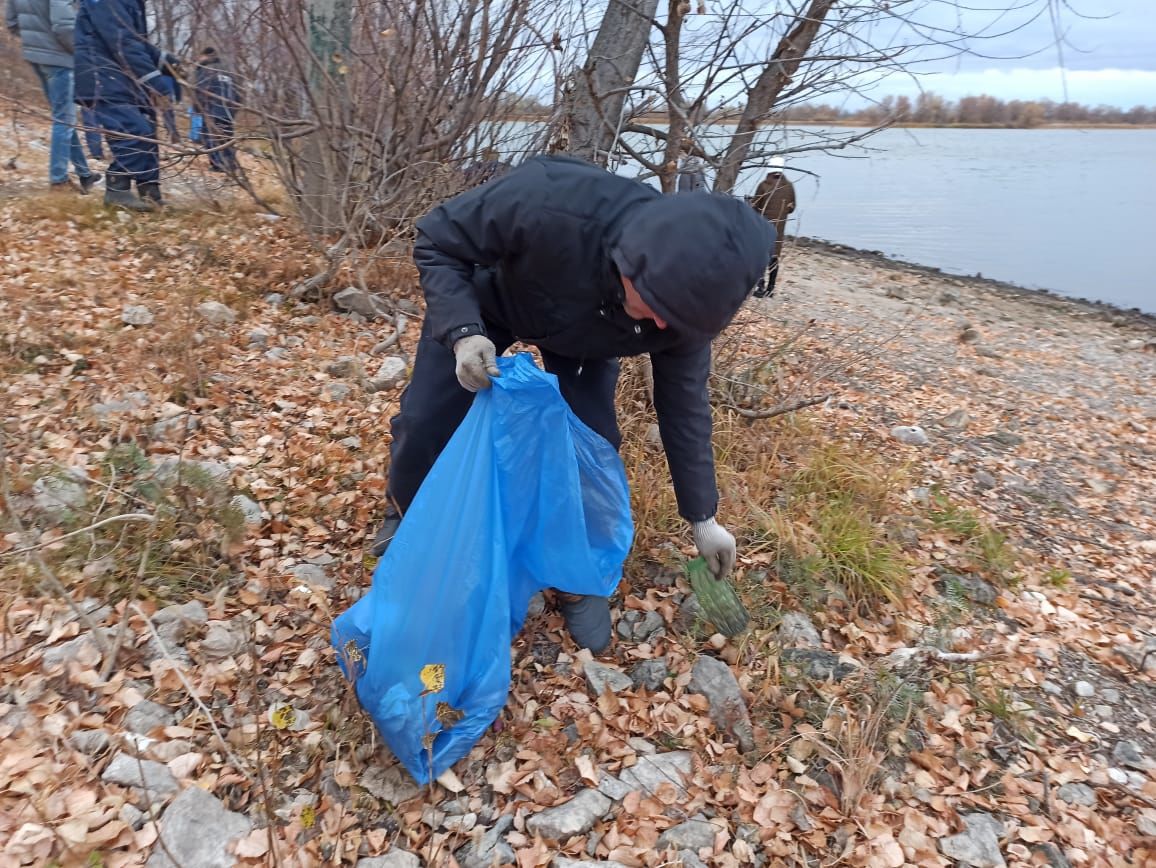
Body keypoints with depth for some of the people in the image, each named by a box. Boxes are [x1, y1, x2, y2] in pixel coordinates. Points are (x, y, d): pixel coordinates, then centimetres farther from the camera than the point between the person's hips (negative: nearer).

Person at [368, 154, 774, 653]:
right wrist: (462, 331, -45)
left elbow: (684, 404, -17)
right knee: (426, 420, -1)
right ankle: (405, 515, 33)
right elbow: (436, 242, -28)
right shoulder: (542, 201, -46)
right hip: (486, 302, -1)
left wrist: (702, 517, -10)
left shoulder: (683, 296, -32)